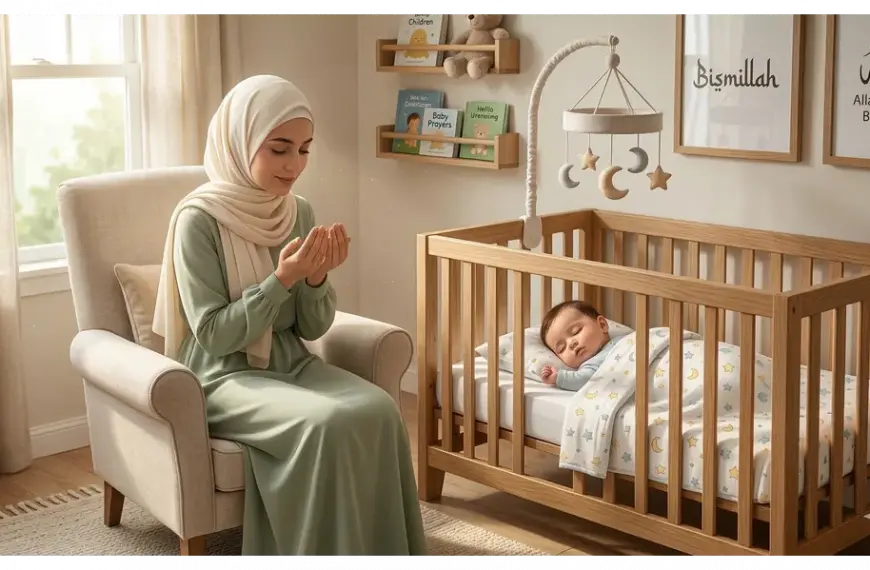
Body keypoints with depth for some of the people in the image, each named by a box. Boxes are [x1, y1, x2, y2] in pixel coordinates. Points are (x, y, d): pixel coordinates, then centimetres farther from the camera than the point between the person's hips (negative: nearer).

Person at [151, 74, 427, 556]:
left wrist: (317, 277, -14)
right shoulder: (199, 220, -13)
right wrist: (282, 279, -23)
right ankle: (335, 549, -15)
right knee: (329, 423, -31)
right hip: (225, 377, -5)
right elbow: (213, 335, -15)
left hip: (291, 364, 5)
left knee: (378, 411, -23)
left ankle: (385, 548, -11)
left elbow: (312, 328, 6)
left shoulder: (300, 213, 4)